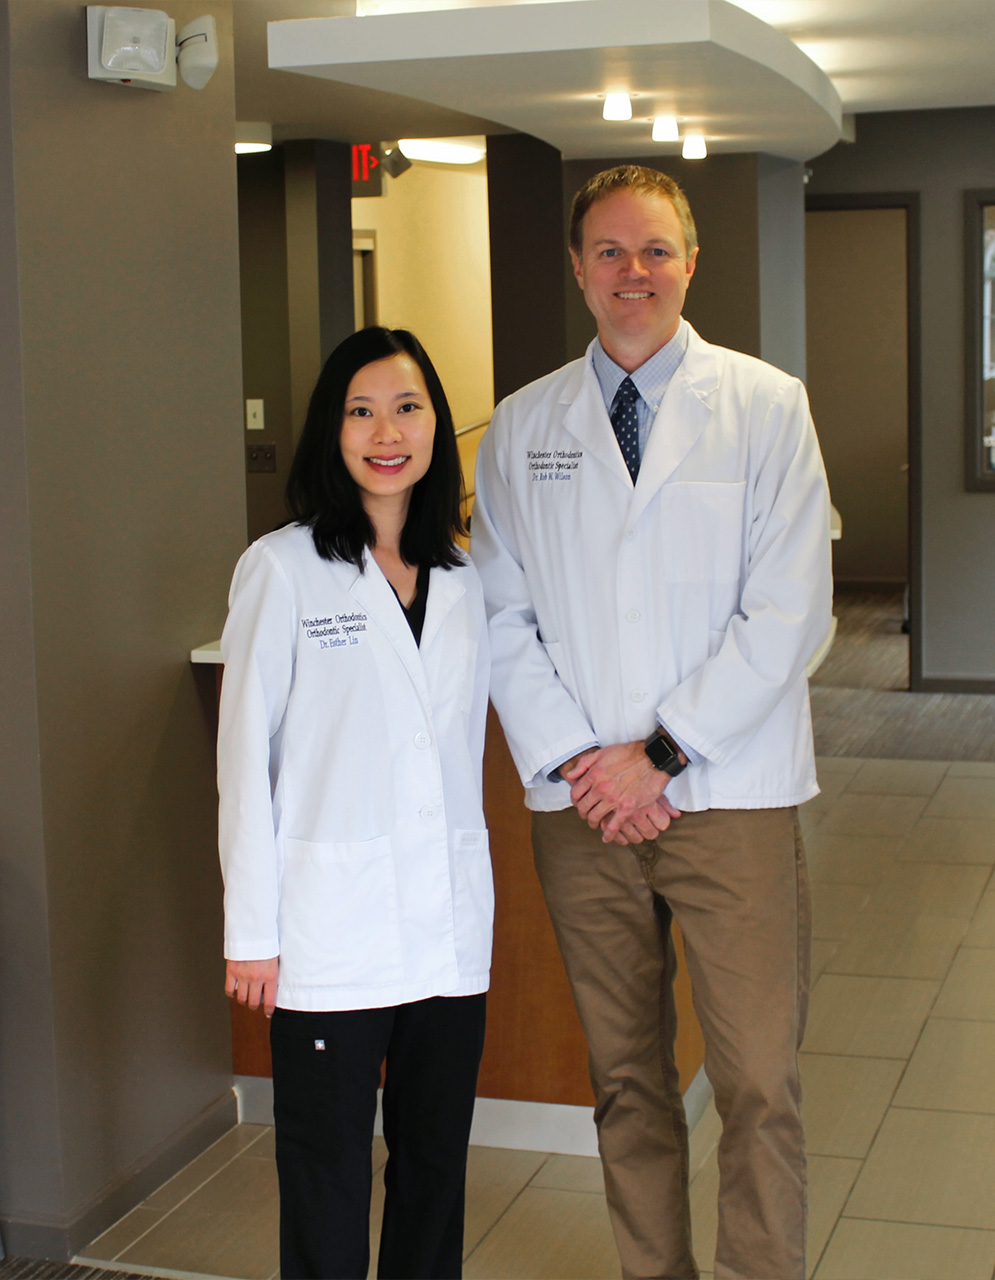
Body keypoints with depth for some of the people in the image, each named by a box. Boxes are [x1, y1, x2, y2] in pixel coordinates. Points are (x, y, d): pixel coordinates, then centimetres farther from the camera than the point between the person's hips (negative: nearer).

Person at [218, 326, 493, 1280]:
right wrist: (251, 930, -6)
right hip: (333, 931, -4)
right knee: (327, 1191, 3)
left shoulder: (460, 580, 9)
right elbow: (245, 753, -5)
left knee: (436, 1169, 14)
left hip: (451, 924, 5)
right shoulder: (282, 568, -5)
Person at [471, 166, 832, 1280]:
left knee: (760, 1088, -3)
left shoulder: (765, 406, 1)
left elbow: (788, 613, -5)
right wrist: (574, 761, -6)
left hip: (729, 797, -2)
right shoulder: (520, 426, 8)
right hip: (581, 806, 2)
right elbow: (501, 613, 7)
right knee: (625, 1081, 11)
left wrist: (659, 753, -10)